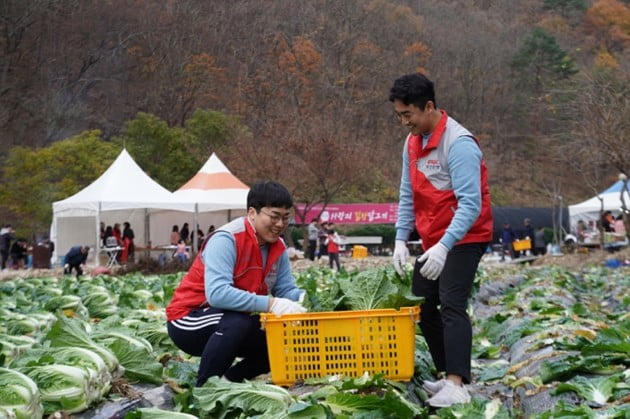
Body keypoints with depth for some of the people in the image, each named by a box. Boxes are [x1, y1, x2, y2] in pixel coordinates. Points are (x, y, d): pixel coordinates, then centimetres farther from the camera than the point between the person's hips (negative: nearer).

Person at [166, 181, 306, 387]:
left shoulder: (278, 247, -1)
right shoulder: (226, 240, -24)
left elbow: (287, 290, -4)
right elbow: (217, 293, -37)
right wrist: (270, 304, -44)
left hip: (234, 323, 8)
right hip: (188, 320, -8)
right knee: (238, 322, -35)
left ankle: (229, 381, 14)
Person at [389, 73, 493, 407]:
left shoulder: (459, 144, -22)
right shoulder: (413, 142, 5)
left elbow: (470, 204, -28)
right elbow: (408, 195, 10)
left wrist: (444, 247, -36)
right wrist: (401, 239, 1)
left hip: (463, 239, -9)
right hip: (433, 240, 9)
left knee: (451, 305, -20)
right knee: (422, 306, 10)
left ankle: (457, 386, -26)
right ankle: (446, 376, 18)